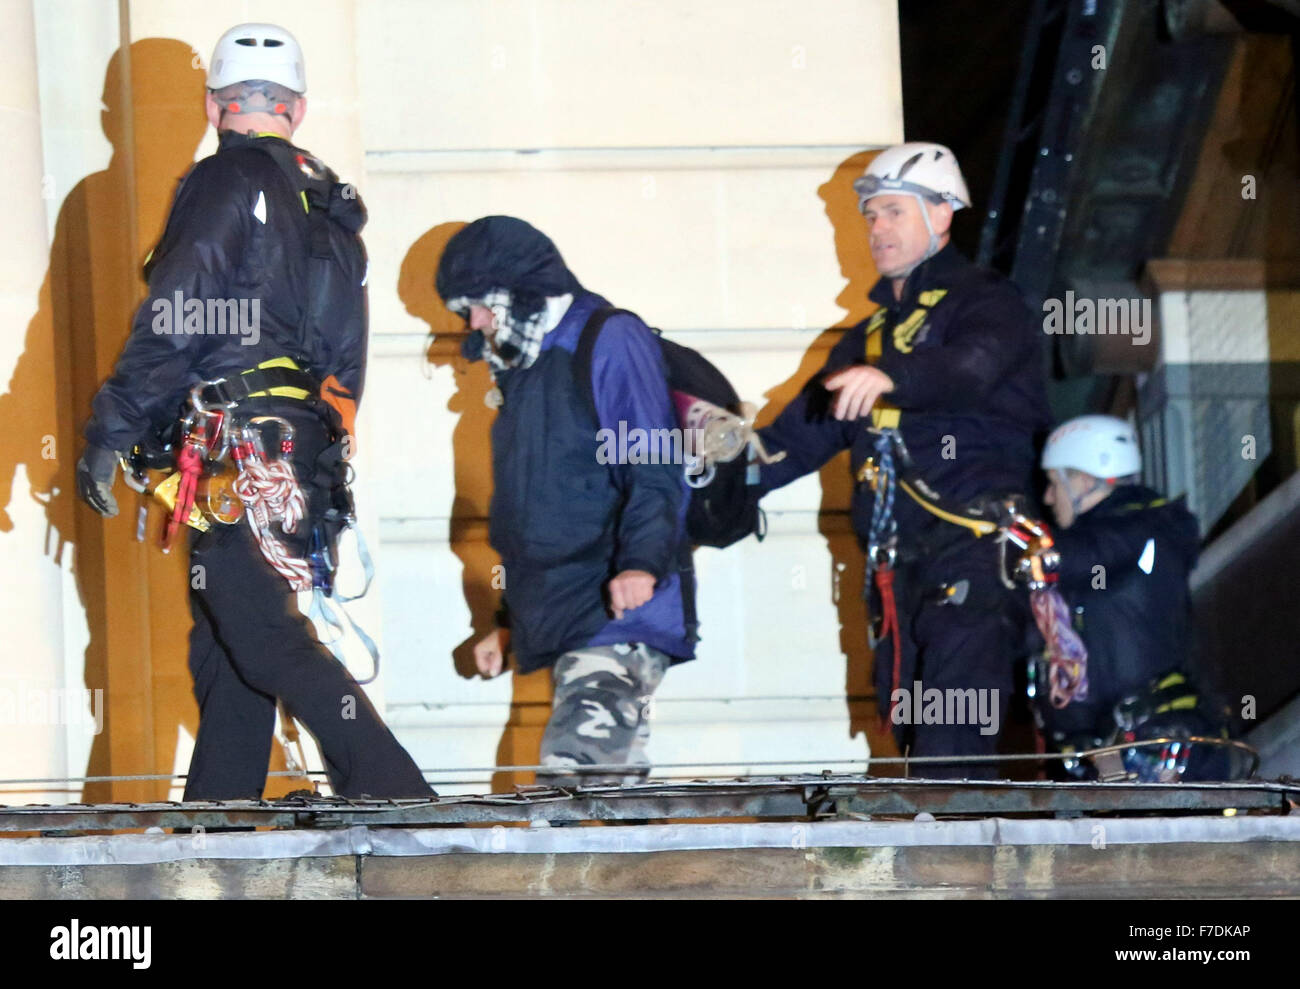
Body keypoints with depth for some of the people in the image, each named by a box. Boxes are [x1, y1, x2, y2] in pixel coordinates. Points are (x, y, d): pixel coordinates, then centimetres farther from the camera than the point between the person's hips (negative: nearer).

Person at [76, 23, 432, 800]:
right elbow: (347, 365, 22)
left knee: (269, 640, -12)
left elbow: (173, 325, -13)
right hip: (308, 461, 8)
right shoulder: (334, 215, 20)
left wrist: (110, 436, -11)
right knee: (228, 651, 10)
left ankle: (393, 794, -22)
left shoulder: (227, 183, -4)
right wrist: (330, 487, 26)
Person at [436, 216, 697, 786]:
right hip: (560, 625, 9)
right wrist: (508, 621, 30)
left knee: (581, 764, -24)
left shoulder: (610, 342, -3)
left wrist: (642, 563, -28)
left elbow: (654, 466, -14)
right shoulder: (522, 369, 24)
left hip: (619, 612, -9)